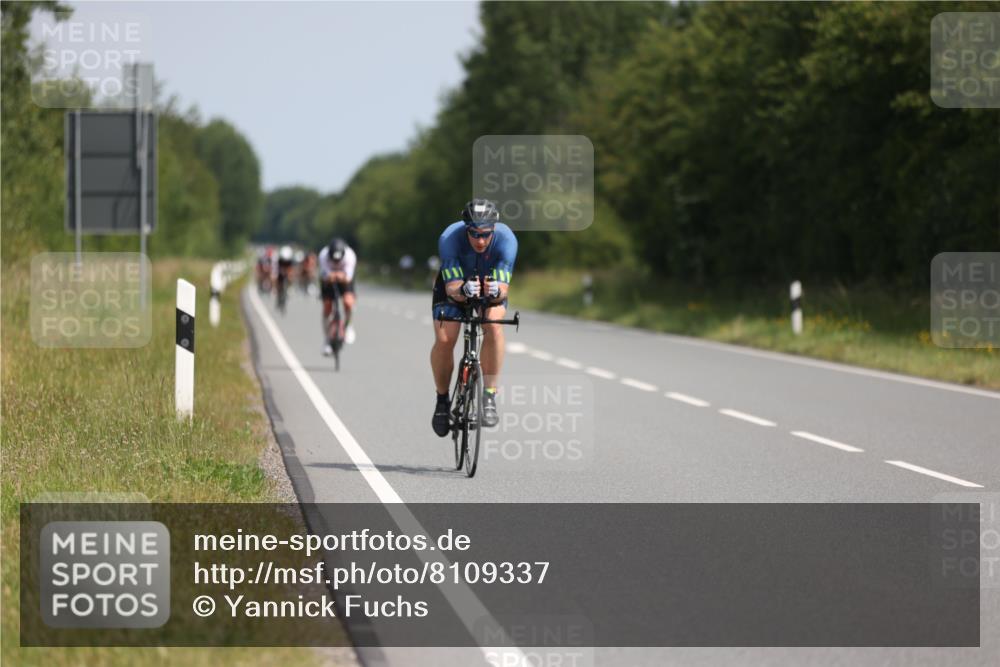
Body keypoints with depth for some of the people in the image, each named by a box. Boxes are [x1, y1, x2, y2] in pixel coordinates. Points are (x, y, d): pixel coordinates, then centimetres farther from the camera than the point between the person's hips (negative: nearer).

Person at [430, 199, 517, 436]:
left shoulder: (506, 239, -33)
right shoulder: (450, 238, -35)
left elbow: (503, 288, -35)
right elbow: (452, 287, -37)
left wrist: (496, 290, -58)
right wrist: (464, 290, -59)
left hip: (492, 283, 0)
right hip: (454, 283, 0)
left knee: (493, 327, -30)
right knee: (444, 339, -19)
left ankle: (489, 396, -20)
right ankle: (442, 400, 4)